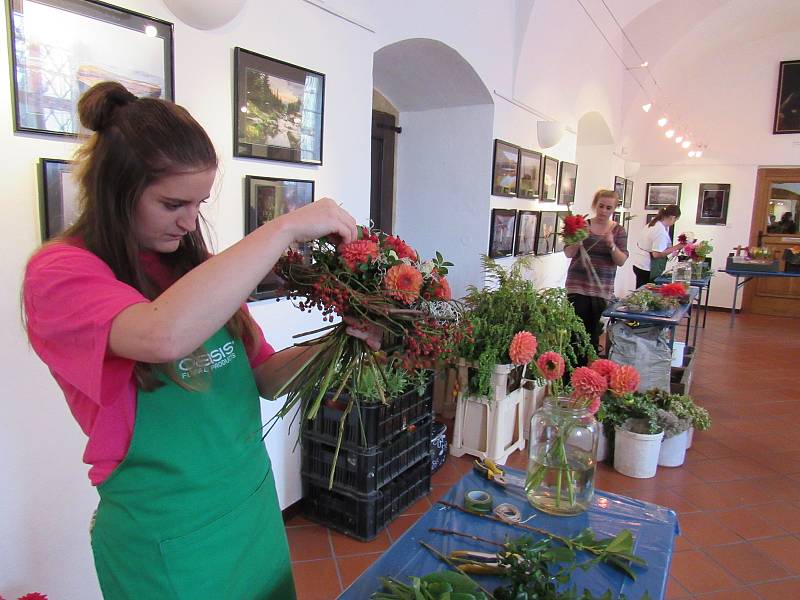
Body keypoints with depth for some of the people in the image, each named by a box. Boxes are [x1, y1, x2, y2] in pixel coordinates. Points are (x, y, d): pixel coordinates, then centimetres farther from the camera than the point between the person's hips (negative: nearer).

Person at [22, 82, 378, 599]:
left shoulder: (197, 266, 2)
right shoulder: (60, 272, -14)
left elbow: (263, 376, 4)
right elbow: (165, 334, -36)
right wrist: (285, 228, -30)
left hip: (254, 501, 6)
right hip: (166, 537, -5)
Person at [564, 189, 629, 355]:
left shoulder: (618, 231, 5)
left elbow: (621, 261, -2)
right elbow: (568, 253, 0)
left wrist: (612, 245, -19)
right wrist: (578, 240, -19)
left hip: (602, 289, 1)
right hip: (578, 286, -1)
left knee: (594, 332, 4)